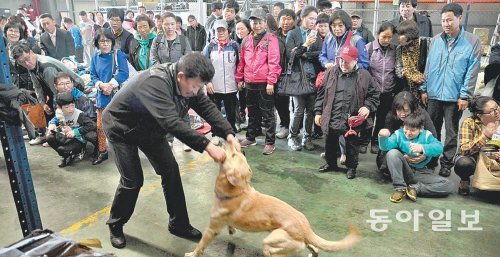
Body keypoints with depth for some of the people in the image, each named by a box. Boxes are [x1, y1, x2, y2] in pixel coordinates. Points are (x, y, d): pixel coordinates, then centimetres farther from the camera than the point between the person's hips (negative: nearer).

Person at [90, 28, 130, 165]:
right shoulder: (95, 58, 10)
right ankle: (102, 152, 22)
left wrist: (110, 85, -18)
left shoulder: (119, 54, -3)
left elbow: (124, 73, -11)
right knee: (100, 126, 8)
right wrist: (101, 85, -12)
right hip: (102, 96, 4)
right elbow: (93, 76, 8)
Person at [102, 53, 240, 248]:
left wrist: (229, 135, -30)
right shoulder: (156, 82, -39)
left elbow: (207, 107, -15)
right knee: (133, 181, -8)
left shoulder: (187, 82, -14)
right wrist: (207, 146, -49)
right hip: (121, 128, -7)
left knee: (171, 171, 1)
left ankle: (179, 224, 15)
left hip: (150, 128, 7)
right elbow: (172, 122, -47)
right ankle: (115, 226, 19)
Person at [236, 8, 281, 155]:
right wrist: (239, 78, 16)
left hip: (264, 83, -6)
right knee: (252, 112, 18)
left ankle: (270, 142, 10)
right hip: (249, 83, 6)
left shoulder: (271, 39, -7)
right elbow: (242, 61, 16)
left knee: (267, 114, 2)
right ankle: (250, 137, 32)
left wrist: (271, 82, -18)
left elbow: (273, 61, -13)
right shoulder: (246, 40, 10)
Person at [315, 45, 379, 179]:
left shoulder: (364, 76, -4)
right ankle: (331, 163, 40)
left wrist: (367, 107, -13)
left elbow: (374, 95, 4)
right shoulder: (331, 73, 1)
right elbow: (321, 94, 5)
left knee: (352, 145, 11)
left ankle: (351, 167, 32)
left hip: (353, 120, -2)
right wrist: (318, 112, 3)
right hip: (332, 118, 2)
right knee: (330, 143, 17)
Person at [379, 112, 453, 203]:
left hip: (421, 173, 1)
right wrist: (383, 137, -38)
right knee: (393, 153, -29)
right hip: (404, 171, 0)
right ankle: (399, 188, -22)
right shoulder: (399, 134, 1)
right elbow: (386, 146, -16)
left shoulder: (426, 135, 1)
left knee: (448, 185, -20)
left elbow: (439, 148, -17)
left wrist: (422, 148, -34)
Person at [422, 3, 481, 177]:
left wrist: (465, 96, -11)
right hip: (434, 94, 3)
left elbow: (472, 71, -8)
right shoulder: (436, 40, 5)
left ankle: (446, 163, 19)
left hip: (455, 97, -3)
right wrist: (424, 89, 6)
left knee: (451, 132, 8)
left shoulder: (472, 42, -6)